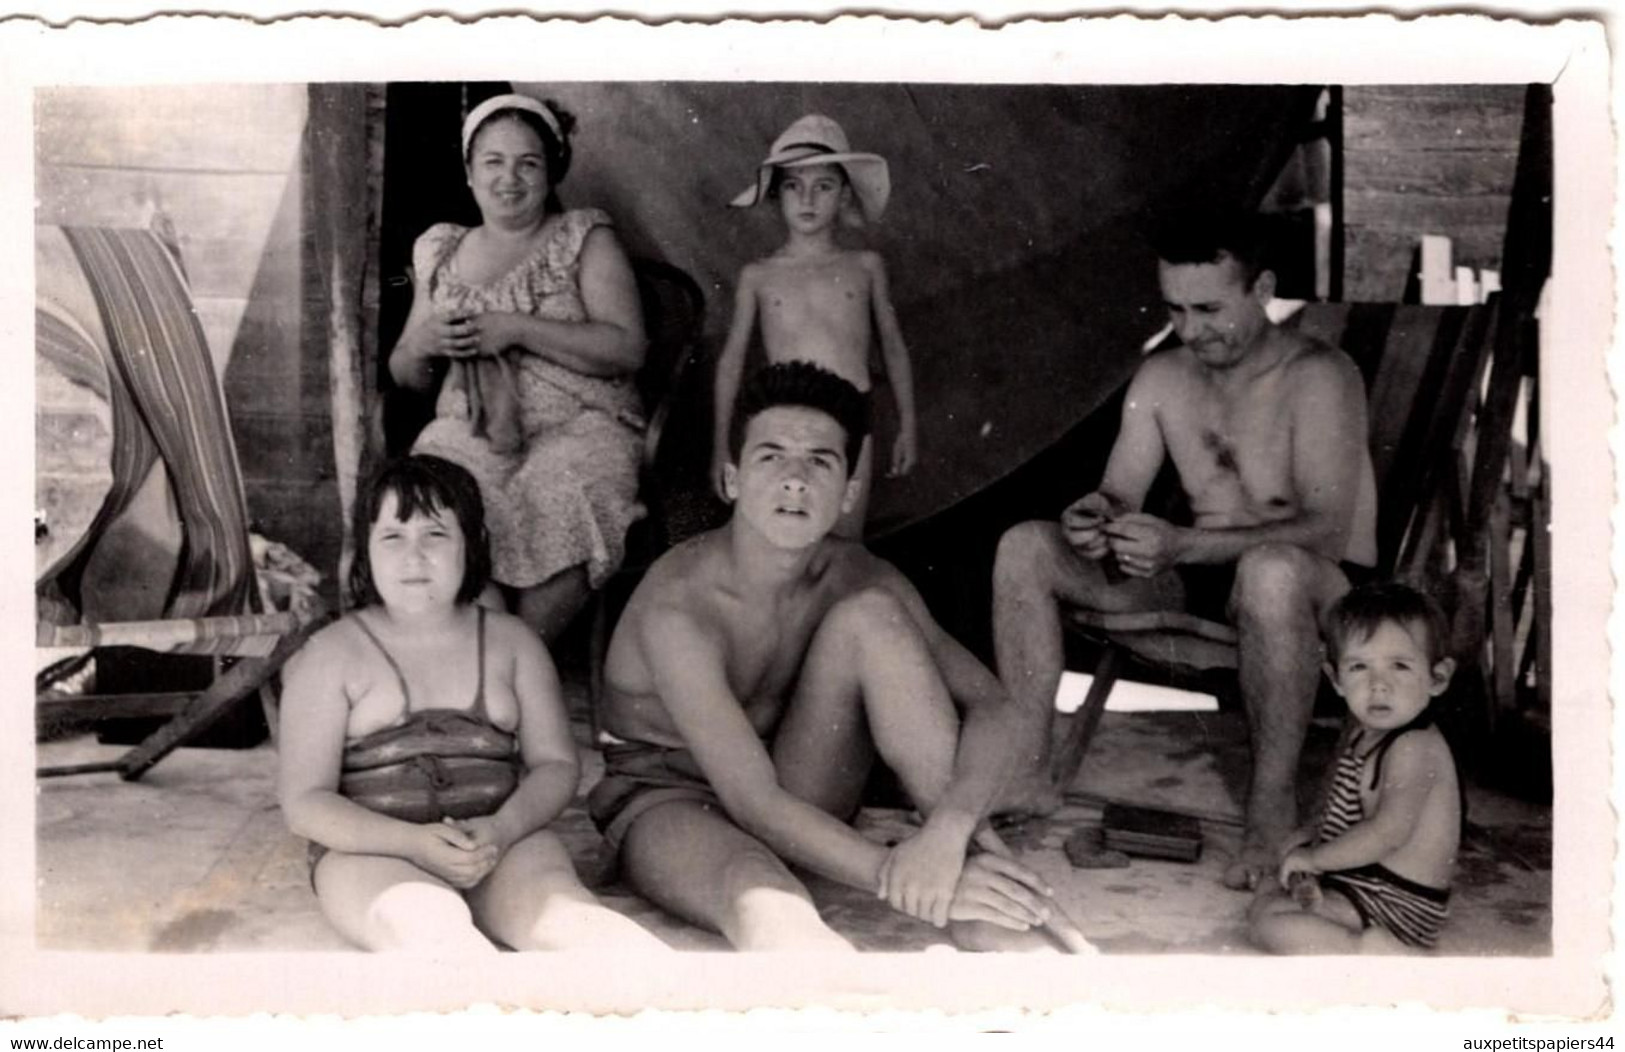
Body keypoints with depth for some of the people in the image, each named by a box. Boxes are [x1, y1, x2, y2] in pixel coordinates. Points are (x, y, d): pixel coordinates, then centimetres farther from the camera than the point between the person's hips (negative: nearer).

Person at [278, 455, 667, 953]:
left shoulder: (511, 641, 13)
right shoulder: (331, 655, 5)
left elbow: (557, 765, 9)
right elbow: (305, 802, 0)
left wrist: (500, 830, -13)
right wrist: (414, 843, -17)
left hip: (501, 842, 3)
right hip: (374, 851, -3)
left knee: (556, 904, -31)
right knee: (428, 922, -37)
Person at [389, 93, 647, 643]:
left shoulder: (584, 238, 8)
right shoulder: (441, 252, 19)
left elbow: (627, 349, -6)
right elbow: (405, 377, 23)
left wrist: (517, 330, -13)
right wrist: (423, 344, -1)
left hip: (579, 426, -3)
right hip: (470, 430, 3)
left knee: (558, 502, -36)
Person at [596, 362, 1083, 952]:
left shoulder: (859, 581, -10)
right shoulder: (679, 607, -26)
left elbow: (990, 705, -17)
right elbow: (754, 803, -31)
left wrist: (947, 830, -38)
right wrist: (900, 880, -41)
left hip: (799, 802, 6)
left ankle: (983, 916, -25)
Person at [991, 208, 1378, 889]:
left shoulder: (1317, 378, -16)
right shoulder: (1161, 377, 3)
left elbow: (1328, 530, -27)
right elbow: (1119, 496, 5)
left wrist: (1182, 545, -38)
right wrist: (1095, 515, -22)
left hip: (1320, 591, -6)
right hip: (1201, 577, 6)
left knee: (1271, 569, -44)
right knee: (1024, 548, -9)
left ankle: (1274, 802, -26)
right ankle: (1029, 774, -9)